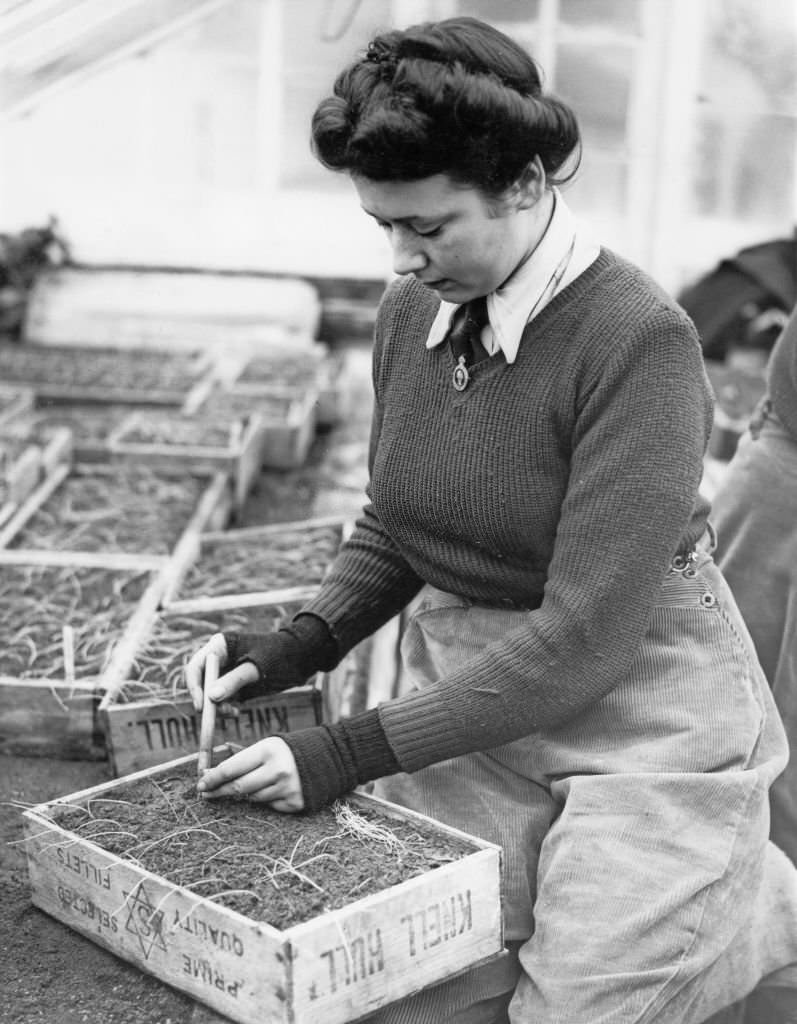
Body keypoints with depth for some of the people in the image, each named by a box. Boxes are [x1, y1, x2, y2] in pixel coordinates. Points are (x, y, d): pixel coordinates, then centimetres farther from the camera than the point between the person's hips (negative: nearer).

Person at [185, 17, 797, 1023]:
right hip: (469, 692, 6)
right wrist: (298, 646, -7)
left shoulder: (639, 339, -23)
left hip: (638, 706, -5)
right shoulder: (410, 313, -2)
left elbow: (587, 634, -26)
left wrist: (352, 752, -25)